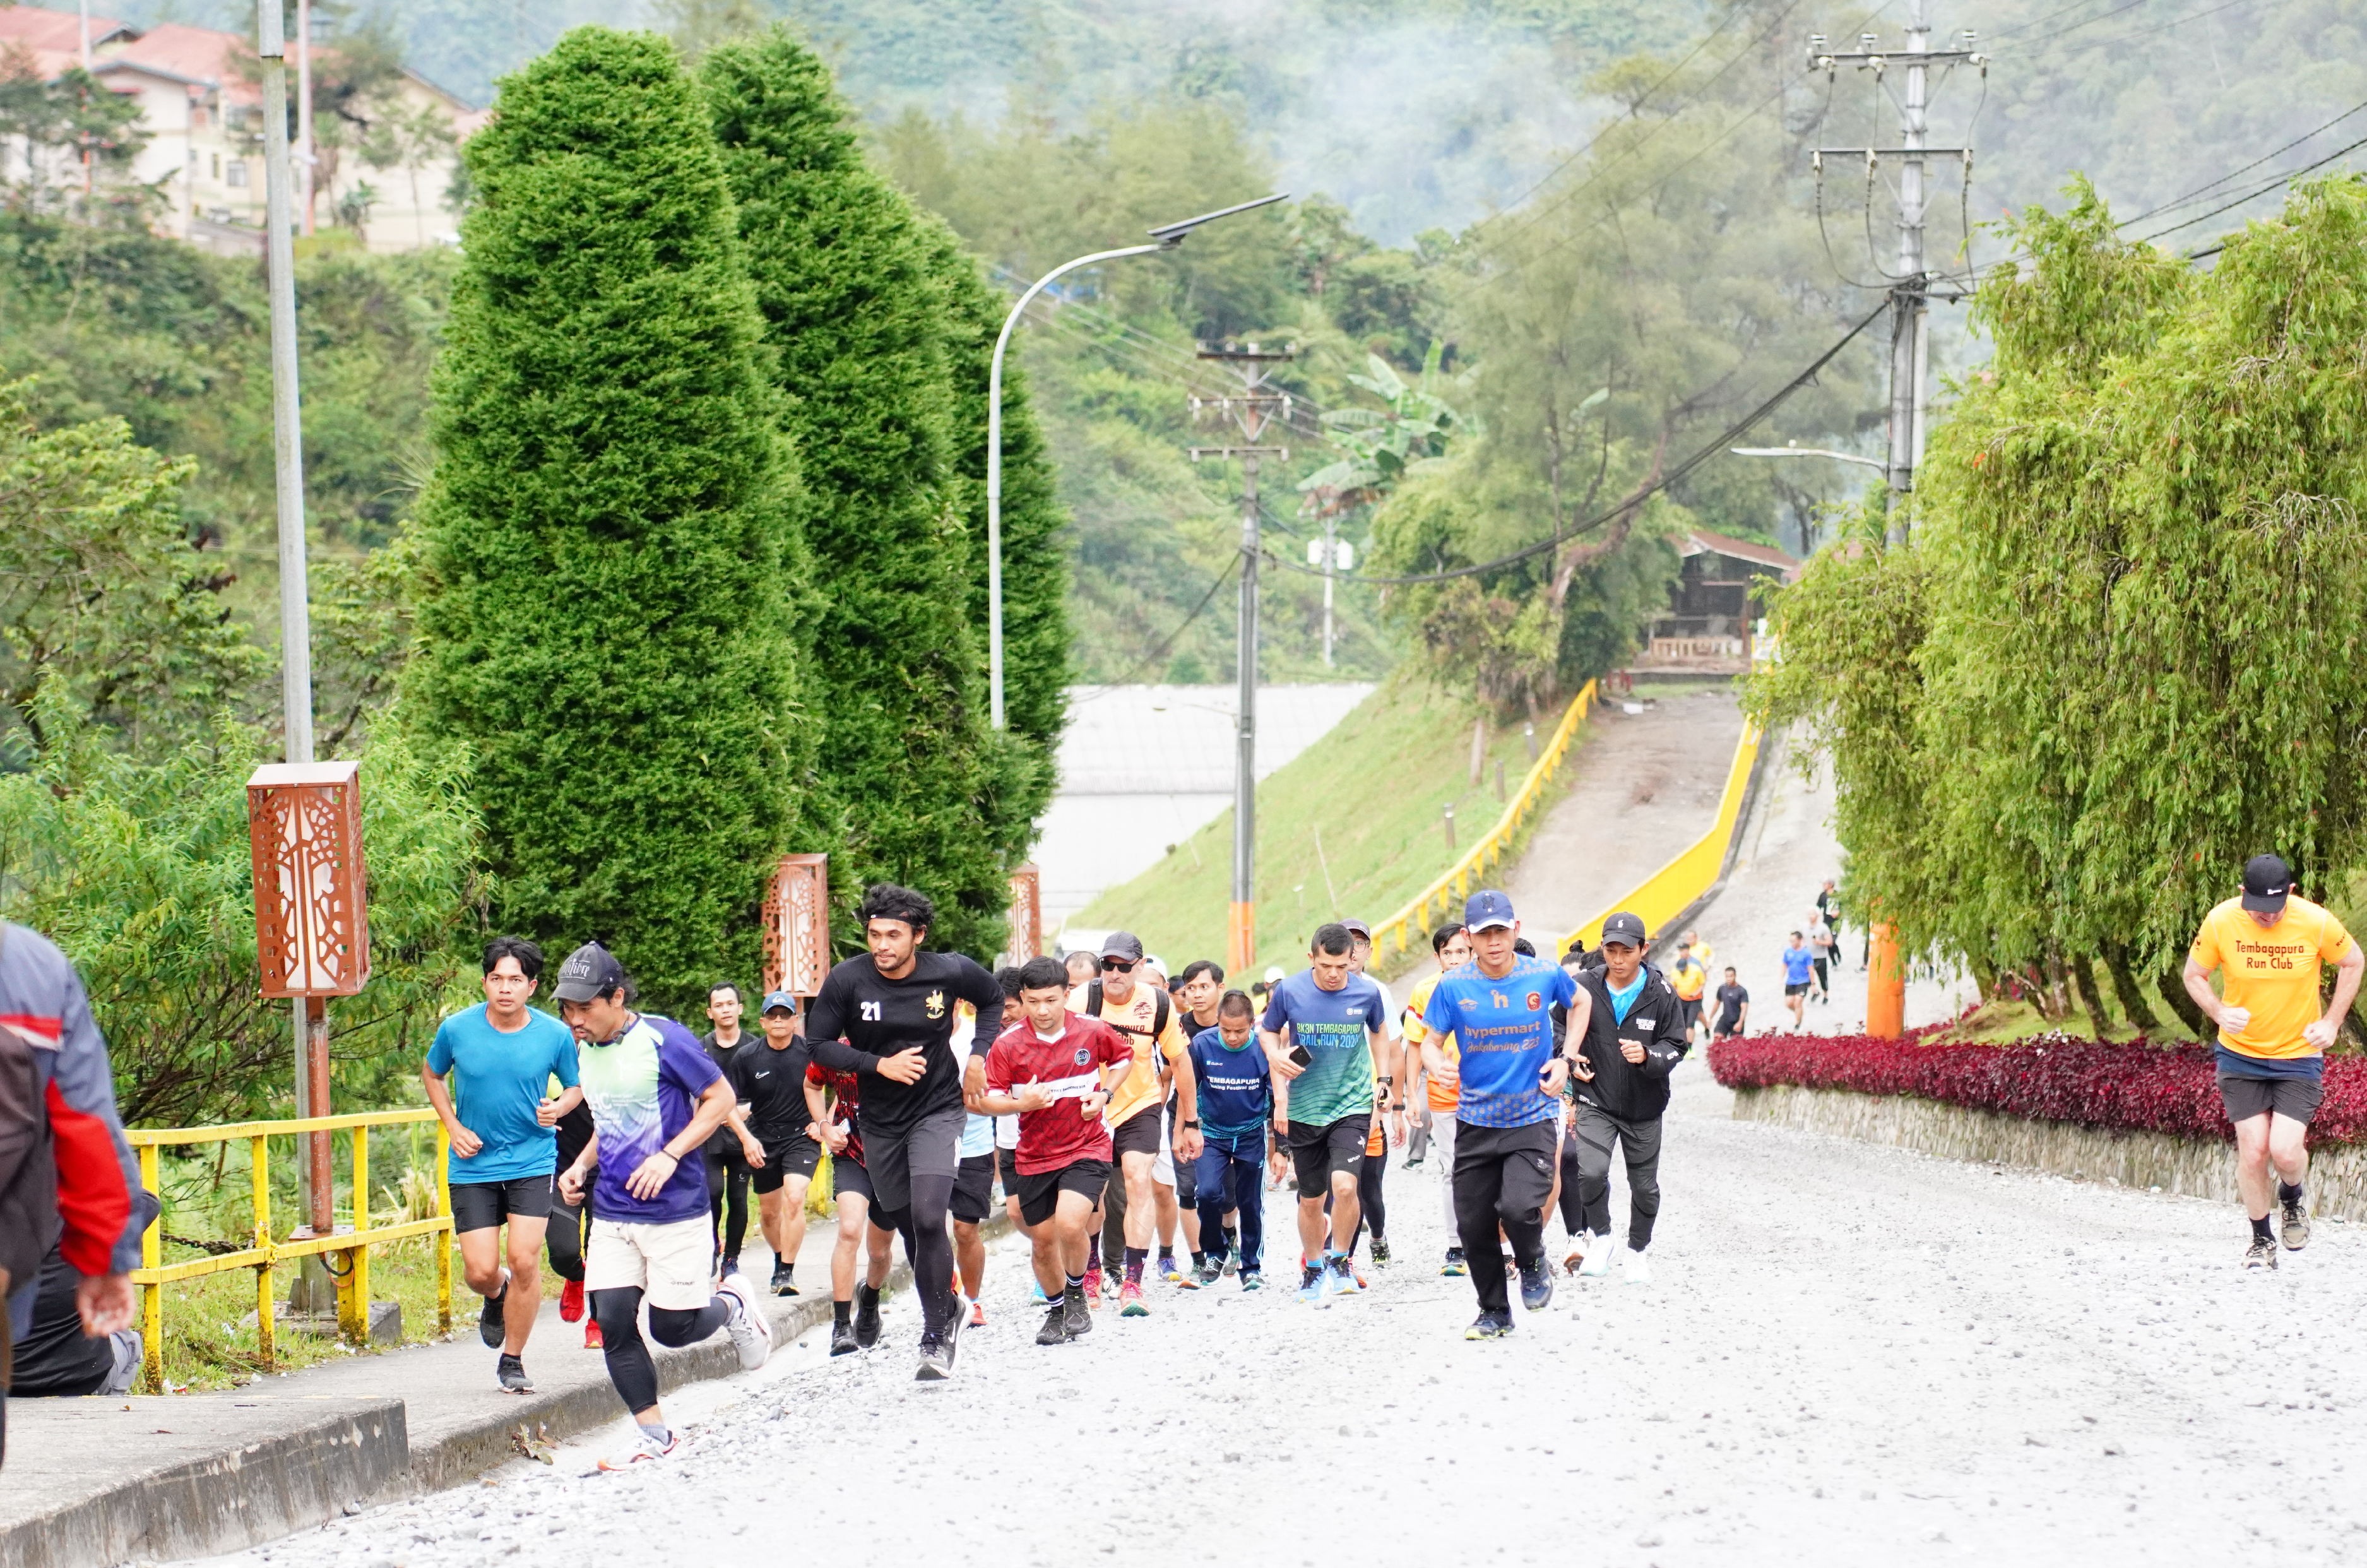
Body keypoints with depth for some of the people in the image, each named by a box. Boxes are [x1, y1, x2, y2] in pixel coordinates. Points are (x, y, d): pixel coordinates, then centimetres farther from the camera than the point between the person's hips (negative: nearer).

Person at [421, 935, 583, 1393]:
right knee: (480, 1271, -4)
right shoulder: (457, 1029, -7)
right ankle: (497, 1297, 36)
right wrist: (453, 1127, -1)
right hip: (473, 1166, 1)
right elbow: (432, 1075, 12)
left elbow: (576, 1085, 10)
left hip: (533, 1162, -1)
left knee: (524, 1261, -11)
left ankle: (512, 1360, 8)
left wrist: (559, 1107, -13)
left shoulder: (555, 1035, -8)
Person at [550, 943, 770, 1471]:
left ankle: (733, 1305, 31)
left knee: (672, 1327, -2)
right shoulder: (585, 1052, 8)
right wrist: (582, 1165, 5)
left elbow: (721, 1099, -9)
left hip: (676, 1210, -6)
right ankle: (655, 1435, 8)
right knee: (612, 1323, -4)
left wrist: (669, 1156, -19)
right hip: (612, 1213, 6)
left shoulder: (664, 1040, -14)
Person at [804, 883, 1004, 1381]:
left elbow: (992, 998, 12)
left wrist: (977, 1054, 1)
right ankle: (946, 1310, 37)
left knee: (928, 1218, -20)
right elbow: (817, 1044, -6)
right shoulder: (846, 980, -12)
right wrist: (879, 1064, -17)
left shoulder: (949, 972, -10)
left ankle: (935, 1336, -11)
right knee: (904, 1224, 12)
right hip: (881, 1122, 3)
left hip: (938, 1111, -3)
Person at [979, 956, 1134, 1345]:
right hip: (1035, 1157, 2)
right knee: (1043, 1241, 10)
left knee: (1070, 1224, -23)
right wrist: (1023, 1103, -24)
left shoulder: (1093, 1031, -7)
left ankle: (1077, 1292, 5)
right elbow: (988, 1100, -5)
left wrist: (1104, 1093, -4)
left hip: (1086, 1149, -2)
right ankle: (1056, 1310, 36)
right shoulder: (1007, 1044, -9)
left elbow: (1124, 1058, 13)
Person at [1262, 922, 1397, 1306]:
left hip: (1353, 1105, -1)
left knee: (1344, 1184, -20)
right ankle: (1313, 1271, 32)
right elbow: (1267, 1031, 9)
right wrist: (1276, 1055, -11)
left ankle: (1339, 1264, 1)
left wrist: (1383, 1080, 10)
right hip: (1304, 1109, 1)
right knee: (1310, 1199, 10)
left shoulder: (1367, 993, -6)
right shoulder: (1289, 991, -8)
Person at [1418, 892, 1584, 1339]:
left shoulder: (1545, 975, -7)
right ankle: (1494, 1313, 27)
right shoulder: (1453, 986, -7)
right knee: (1473, 1226, 4)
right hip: (1476, 1122, 2)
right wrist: (1437, 1065, -24)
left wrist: (1566, 1059, 2)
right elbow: (1429, 1041, 0)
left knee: (1519, 1207, -21)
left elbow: (1581, 1002, 14)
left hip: (1533, 1118, -2)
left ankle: (1532, 1263, 14)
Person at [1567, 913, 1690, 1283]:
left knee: (1644, 1186, 11)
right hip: (1595, 1102, -1)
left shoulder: (1661, 994, -9)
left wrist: (1648, 1056, -27)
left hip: (1644, 1107, 1)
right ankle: (1600, 1237, 4)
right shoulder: (1584, 989, -7)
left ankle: (1637, 1250, 37)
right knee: (1590, 1172, -22)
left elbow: (1676, 1047, -7)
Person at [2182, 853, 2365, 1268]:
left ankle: (2294, 1197, 23)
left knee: (2285, 1151, -13)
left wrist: (2331, 1023, -2)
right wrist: (2220, 1013, -17)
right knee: (2253, 1149, -4)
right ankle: (2262, 1241, 17)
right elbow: (2194, 975, 2)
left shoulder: (2317, 922, -14)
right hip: (2240, 1055, 1)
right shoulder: (2220, 922, -14)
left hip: (2299, 1055, -1)